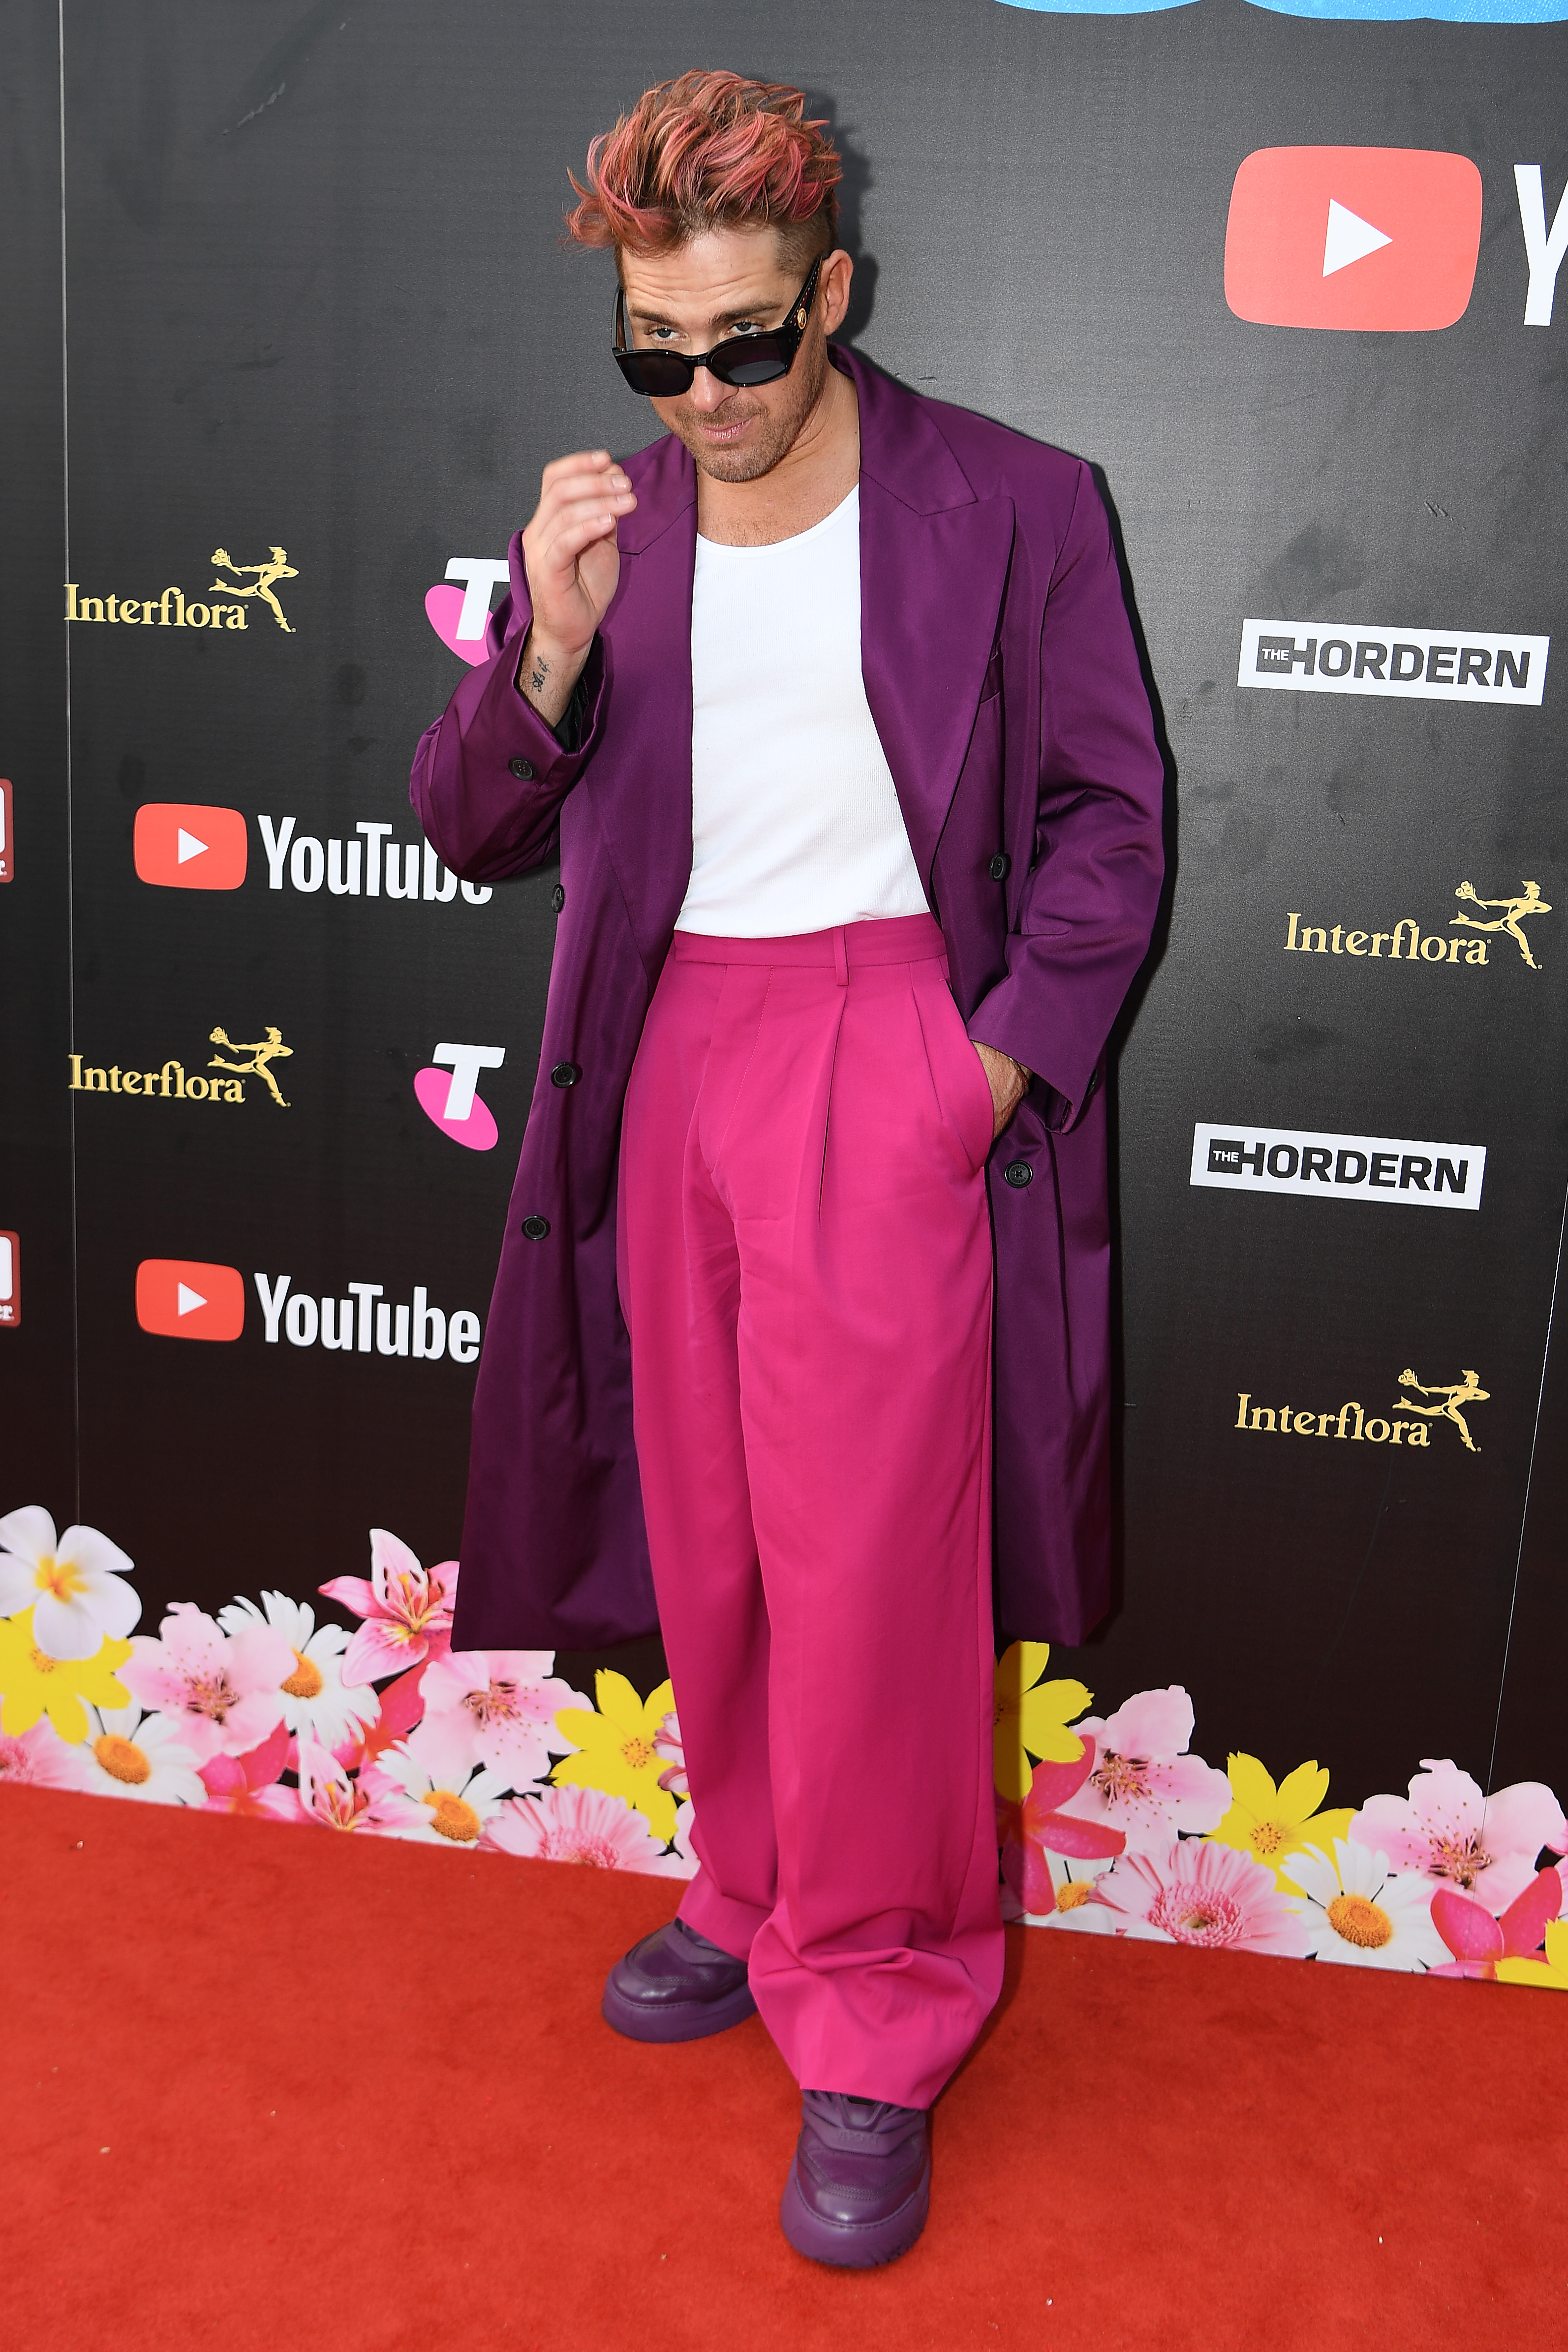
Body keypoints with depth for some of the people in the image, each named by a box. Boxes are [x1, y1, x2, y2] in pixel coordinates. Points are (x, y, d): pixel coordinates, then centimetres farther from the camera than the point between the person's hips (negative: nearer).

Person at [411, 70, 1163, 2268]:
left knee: (868, 1557, -4)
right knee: (705, 1536, 12)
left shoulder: (1010, 507, -1)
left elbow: (1110, 813, 2)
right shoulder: (609, 524, 8)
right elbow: (470, 829, 7)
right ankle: (760, 1896, 34)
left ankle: (873, 2032, 13)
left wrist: (1008, 1051, -9)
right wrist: (553, 648, -11)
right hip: (669, 1055, 4)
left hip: (887, 1048, -4)